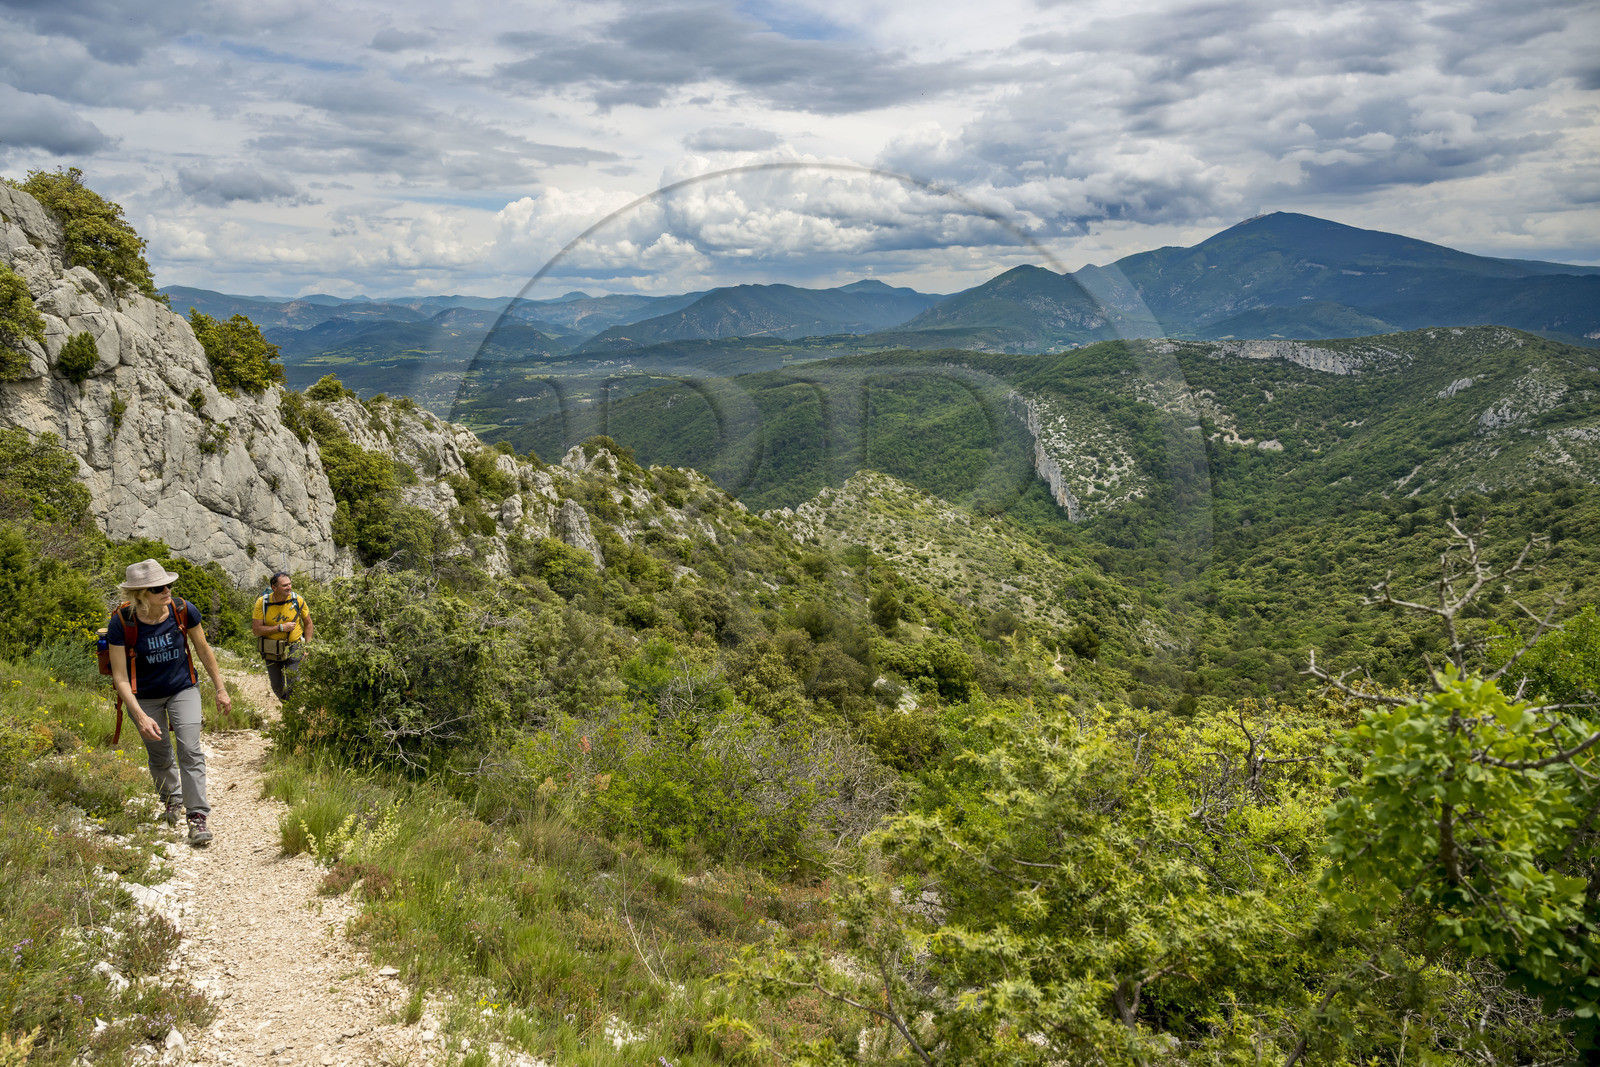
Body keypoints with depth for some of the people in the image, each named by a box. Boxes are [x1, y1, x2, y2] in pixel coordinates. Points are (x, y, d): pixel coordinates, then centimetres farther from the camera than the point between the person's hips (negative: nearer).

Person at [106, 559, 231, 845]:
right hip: (145, 697, 0)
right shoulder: (121, 623, -23)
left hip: (183, 689, 0)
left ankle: (197, 816, -7)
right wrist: (140, 717, -28)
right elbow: (120, 677, -20)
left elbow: (204, 650, -1)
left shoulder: (184, 611, -18)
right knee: (160, 756, 13)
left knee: (190, 749, -12)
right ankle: (173, 799, 42)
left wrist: (221, 689, 4)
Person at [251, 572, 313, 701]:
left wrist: (307, 648, 1)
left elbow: (308, 623, 5)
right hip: (272, 651, 1)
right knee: (278, 688, 13)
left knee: (292, 685, -12)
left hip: (294, 648, -1)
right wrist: (281, 628, -22)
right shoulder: (262, 602, -12)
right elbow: (256, 629, -14)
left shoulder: (297, 600, -9)